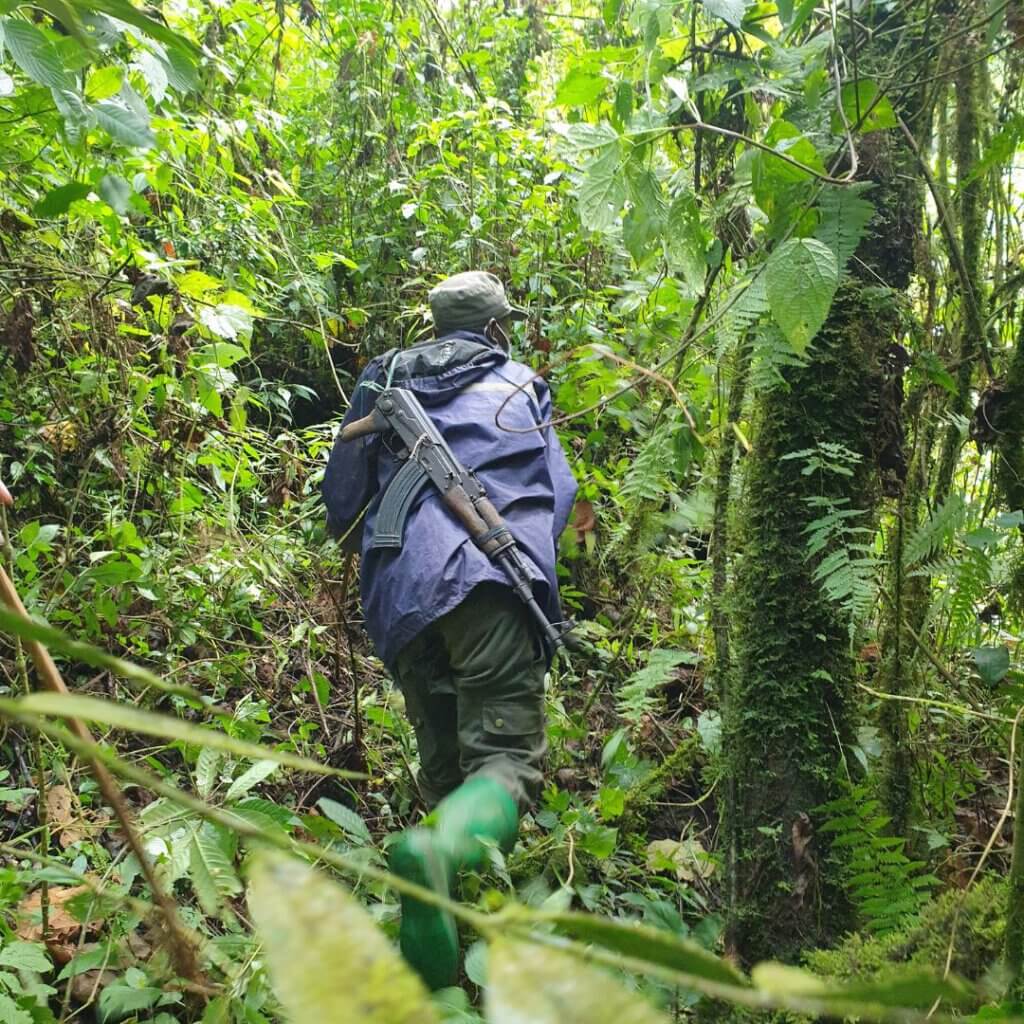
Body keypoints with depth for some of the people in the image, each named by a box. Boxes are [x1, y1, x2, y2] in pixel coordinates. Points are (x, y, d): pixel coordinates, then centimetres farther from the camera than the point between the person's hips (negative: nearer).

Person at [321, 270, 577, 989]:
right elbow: (560, 495, 18)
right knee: (507, 756, -12)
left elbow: (341, 501, 23)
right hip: (490, 579, -3)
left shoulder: (383, 383, 25)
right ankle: (437, 851, -44)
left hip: (398, 596, 4)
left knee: (443, 764, 13)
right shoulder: (520, 386, 20)